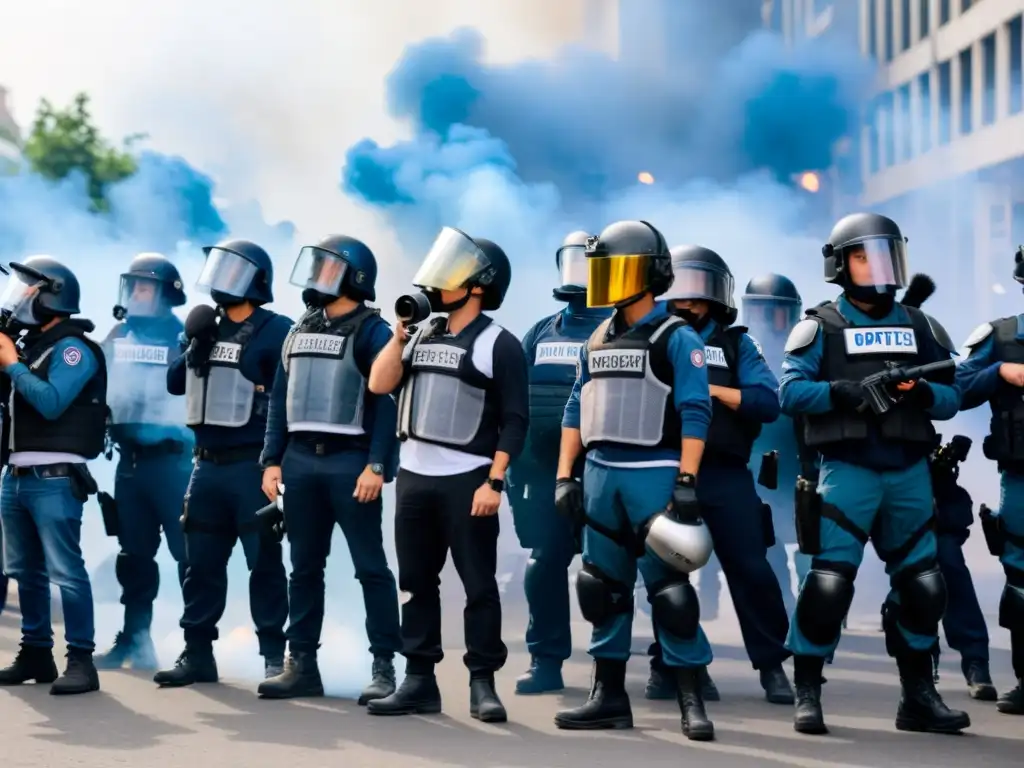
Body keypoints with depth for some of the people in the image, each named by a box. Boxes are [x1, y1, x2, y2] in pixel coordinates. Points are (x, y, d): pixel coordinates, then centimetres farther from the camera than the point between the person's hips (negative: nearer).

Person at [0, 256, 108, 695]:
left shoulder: (73, 348, -7)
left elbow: (51, 402, -20)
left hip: (54, 479, -8)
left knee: (65, 572, -9)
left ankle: (81, 661, -8)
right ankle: (36, 653, 20)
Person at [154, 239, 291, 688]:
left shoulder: (275, 331, -8)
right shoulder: (206, 325, 15)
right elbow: (175, 383, 12)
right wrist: (194, 347, -5)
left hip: (253, 466, -7)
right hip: (207, 463, 7)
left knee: (264, 562, -2)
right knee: (201, 562, 10)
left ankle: (275, 655, 3)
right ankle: (197, 653, 18)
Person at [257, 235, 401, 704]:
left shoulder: (371, 332, -5)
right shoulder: (300, 330, 16)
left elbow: (386, 402, -11)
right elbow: (280, 400, 16)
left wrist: (376, 466, -17)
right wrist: (272, 461, 9)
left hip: (350, 462, -7)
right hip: (301, 461, 7)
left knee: (370, 567, -3)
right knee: (304, 567, 10)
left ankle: (384, 668, -1)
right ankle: (301, 665, 15)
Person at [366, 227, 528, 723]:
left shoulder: (498, 344, -5)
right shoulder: (422, 337, 13)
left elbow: (514, 420, -9)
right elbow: (379, 385, 4)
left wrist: (495, 482, -15)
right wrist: (401, 333, -3)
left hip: (467, 481, -6)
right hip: (413, 477, 6)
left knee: (478, 585, -1)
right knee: (417, 583, 9)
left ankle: (482, 684, 4)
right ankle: (419, 681, 14)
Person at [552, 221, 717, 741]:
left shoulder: (676, 338, -5)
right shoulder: (596, 342, 14)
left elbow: (695, 414, -11)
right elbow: (576, 412, 16)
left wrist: (686, 482, -19)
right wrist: (565, 476, 8)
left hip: (654, 476, -6)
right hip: (600, 474, 7)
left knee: (668, 587, -6)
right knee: (604, 587, 9)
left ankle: (691, 700, 0)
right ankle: (609, 696, 16)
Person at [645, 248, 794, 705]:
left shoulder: (735, 344, 9)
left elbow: (768, 403, -2)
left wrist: (711, 389, -10)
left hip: (725, 477, 0)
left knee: (750, 569, -3)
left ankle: (771, 665, 6)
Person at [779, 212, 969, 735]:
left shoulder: (920, 327, 13)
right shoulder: (820, 327, 2)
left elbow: (951, 395, 9)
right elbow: (789, 391, -8)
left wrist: (922, 394, -12)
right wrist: (839, 392, -23)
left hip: (910, 473, 4)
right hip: (848, 471, -4)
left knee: (922, 585, 8)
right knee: (830, 581, -11)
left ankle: (919, 697, 19)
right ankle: (807, 695, -1)